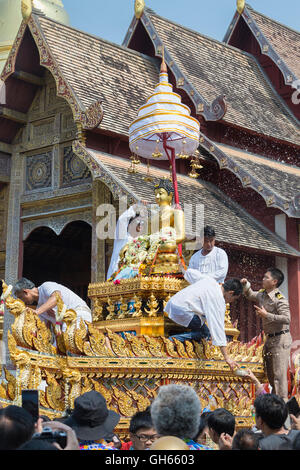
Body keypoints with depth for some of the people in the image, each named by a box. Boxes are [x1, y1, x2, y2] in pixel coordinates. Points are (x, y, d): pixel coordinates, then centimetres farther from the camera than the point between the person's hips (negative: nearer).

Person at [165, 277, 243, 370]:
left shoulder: (210, 280, 11)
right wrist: (227, 358, -20)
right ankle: (175, 339, -13)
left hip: (172, 302, 9)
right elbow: (218, 328, -18)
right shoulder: (219, 302, -11)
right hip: (181, 310, -9)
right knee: (203, 333, -1)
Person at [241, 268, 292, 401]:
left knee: (279, 373, -12)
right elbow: (250, 295, 29)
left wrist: (267, 315, -26)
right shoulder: (262, 294, 8)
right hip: (270, 338, 9)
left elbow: (287, 319, -28)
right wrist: (246, 284, 8)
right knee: (270, 373, 17)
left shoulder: (279, 299, -18)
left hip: (281, 339, -9)